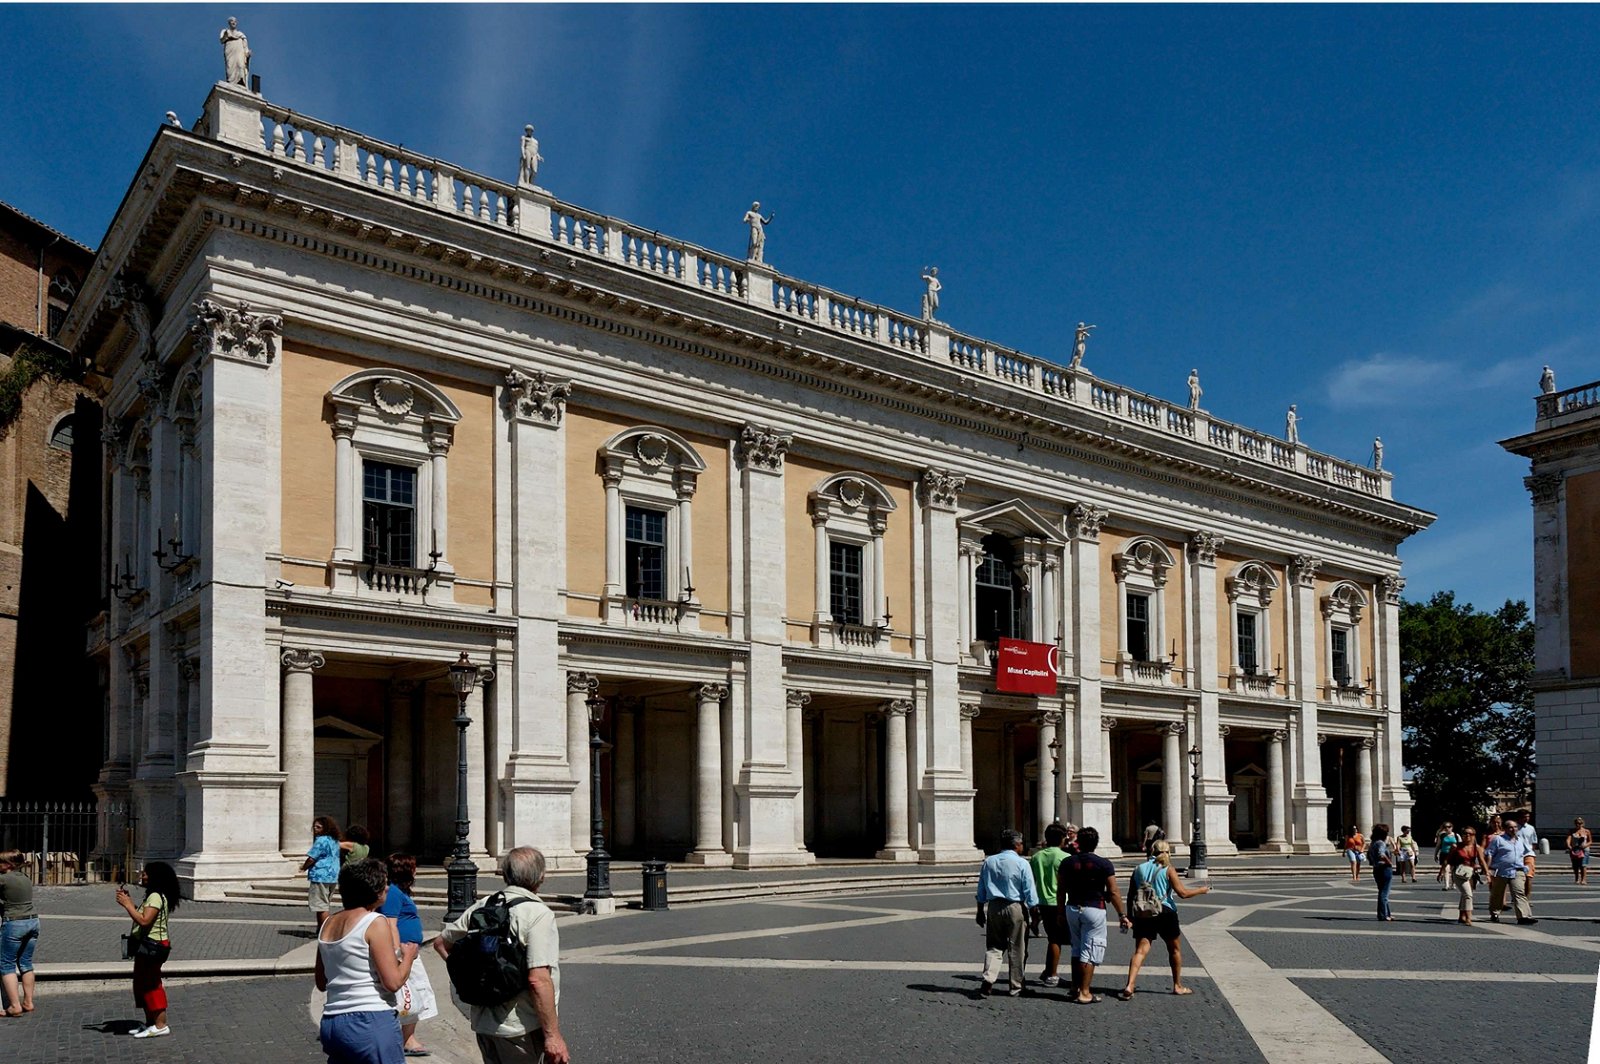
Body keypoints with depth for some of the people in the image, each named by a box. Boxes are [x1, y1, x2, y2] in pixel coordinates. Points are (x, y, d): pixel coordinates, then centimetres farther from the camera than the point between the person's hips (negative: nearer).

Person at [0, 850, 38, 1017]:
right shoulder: (26, 878, 8)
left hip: (13, 924, -7)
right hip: (33, 921, 7)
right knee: (26, 963, 15)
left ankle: (15, 1005, -4)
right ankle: (28, 1002, 19)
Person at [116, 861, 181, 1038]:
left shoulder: (156, 897, -19)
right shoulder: (152, 896, 15)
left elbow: (144, 921, -28)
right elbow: (140, 915, 14)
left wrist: (127, 904, -21)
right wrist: (128, 901, 10)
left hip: (152, 946, -11)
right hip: (146, 945, 11)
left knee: (151, 984, -6)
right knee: (143, 984, 16)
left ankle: (161, 1025, -3)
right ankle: (150, 1023, 24)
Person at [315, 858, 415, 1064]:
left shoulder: (328, 924, 11)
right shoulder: (376, 923, -10)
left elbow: (321, 983, 18)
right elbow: (393, 982, -13)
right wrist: (408, 956, 4)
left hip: (331, 1023, 7)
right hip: (372, 1022, -7)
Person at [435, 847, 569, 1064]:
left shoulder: (482, 907, 6)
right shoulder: (538, 914, -17)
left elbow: (441, 942, 18)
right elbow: (538, 980, -24)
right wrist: (553, 1035, -19)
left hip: (483, 1021, 7)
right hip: (521, 1028, -7)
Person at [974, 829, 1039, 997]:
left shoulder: (988, 862, 5)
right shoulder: (1022, 864, -8)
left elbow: (981, 892, 10)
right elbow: (1030, 894, -7)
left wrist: (980, 912, 17)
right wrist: (1035, 914, 1)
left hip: (993, 906, 4)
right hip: (1016, 908, -3)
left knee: (993, 946, 10)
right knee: (1016, 949, 8)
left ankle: (988, 979, -9)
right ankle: (1016, 986, 15)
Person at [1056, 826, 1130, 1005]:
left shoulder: (1067, 863, 3)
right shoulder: (1104, 864, -7)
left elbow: (1060, 891, 5)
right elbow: (1113, 893, -7)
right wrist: (1122, 915, 0)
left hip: (1072, 908, 4)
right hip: (1094, 909, -4)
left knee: (1076, 950, 17)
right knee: (1090, 952, -1)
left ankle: (1075, 989, 22)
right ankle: (1084, 993, -2)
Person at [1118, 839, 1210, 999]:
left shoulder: (1139, 869, 8)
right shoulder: (1168, 869, -4)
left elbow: (1130, 895, 9)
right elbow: (1183, 893, -10)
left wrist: (1130, 917, 18)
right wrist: (1201, 890, 6)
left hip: (1142, 914, 3)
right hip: (1165, 913, -3)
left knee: (1140, 951, -3)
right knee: (1175, 949, 18)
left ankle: (1129, 986, -20)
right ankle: (1178, 986, 27)